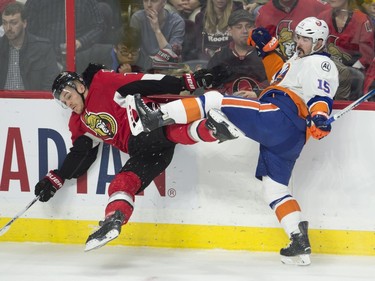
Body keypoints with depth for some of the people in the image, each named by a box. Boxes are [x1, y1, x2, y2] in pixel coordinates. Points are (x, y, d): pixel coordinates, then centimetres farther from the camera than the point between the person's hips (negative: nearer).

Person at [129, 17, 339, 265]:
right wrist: (267, 48, 33)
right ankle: (300, 245, 1)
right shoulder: (300, 60, 32)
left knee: (214, 101, -12)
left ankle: (156, 117, -20)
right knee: (275, 188, 9)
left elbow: (321, 96, -16)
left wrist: (320, 117, -35)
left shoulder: (319, 64, 1)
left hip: (278, 115, -10)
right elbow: (280, 73, 46)